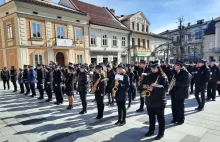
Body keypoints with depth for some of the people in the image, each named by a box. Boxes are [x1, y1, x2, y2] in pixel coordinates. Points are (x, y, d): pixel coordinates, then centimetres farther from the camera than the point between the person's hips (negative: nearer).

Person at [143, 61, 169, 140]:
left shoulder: (163, 76, -9)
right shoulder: (149, 76, 10)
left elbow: (165, 87, -19)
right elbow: (145, 83, 18)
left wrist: (154, 87, -28)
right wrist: (144, 86, -6)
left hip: (159, 101, -6)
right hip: (149, 100, 6)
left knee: (160, 117, 6)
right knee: (151, 116, 17)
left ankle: (161, 133, 19)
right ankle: (151, 130, 32)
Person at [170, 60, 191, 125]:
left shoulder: (185, 73, -11)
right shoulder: (174, 72, 11)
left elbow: (186, 82, -22)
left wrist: (176, 83, -25)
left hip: (180, 93, -7)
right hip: (174, 92, 7)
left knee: (180, 107, 3)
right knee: (174, 106, 13)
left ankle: (181, 120, 19)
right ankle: (175, 118, 27)